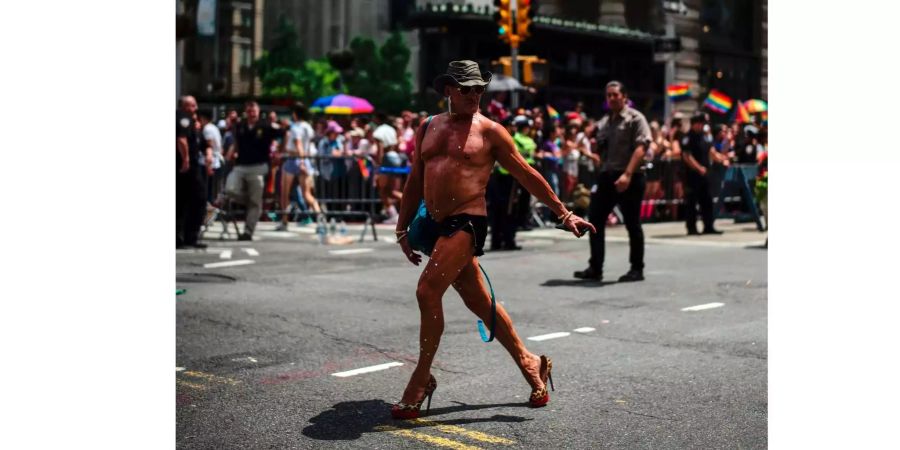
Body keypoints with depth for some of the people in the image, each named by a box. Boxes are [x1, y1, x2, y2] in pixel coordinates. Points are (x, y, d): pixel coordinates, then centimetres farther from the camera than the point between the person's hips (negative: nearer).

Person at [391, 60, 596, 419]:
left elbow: (527, 176, 3)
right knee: (478, 301, 12)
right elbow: (415, 181, 18)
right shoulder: (428, 128, 13)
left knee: (427, 291, -18)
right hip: (436, 224, 6)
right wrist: (402, 228, 14)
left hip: (467, 224, -6)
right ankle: (529, 363, 28)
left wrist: (564, 215, 3)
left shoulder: (489, 131, -1)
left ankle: (421, 379, -3)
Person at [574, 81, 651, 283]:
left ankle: (637, 269, 10)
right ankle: (595, 268, 9)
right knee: (595, 221, 3)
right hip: (606, 177, 7)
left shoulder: (635, 118, -4)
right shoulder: (603, 122, 17)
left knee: (632, 224, 1)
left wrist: (627, 174, -25)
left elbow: (640, 148, -15)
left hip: (629, 178, -7)